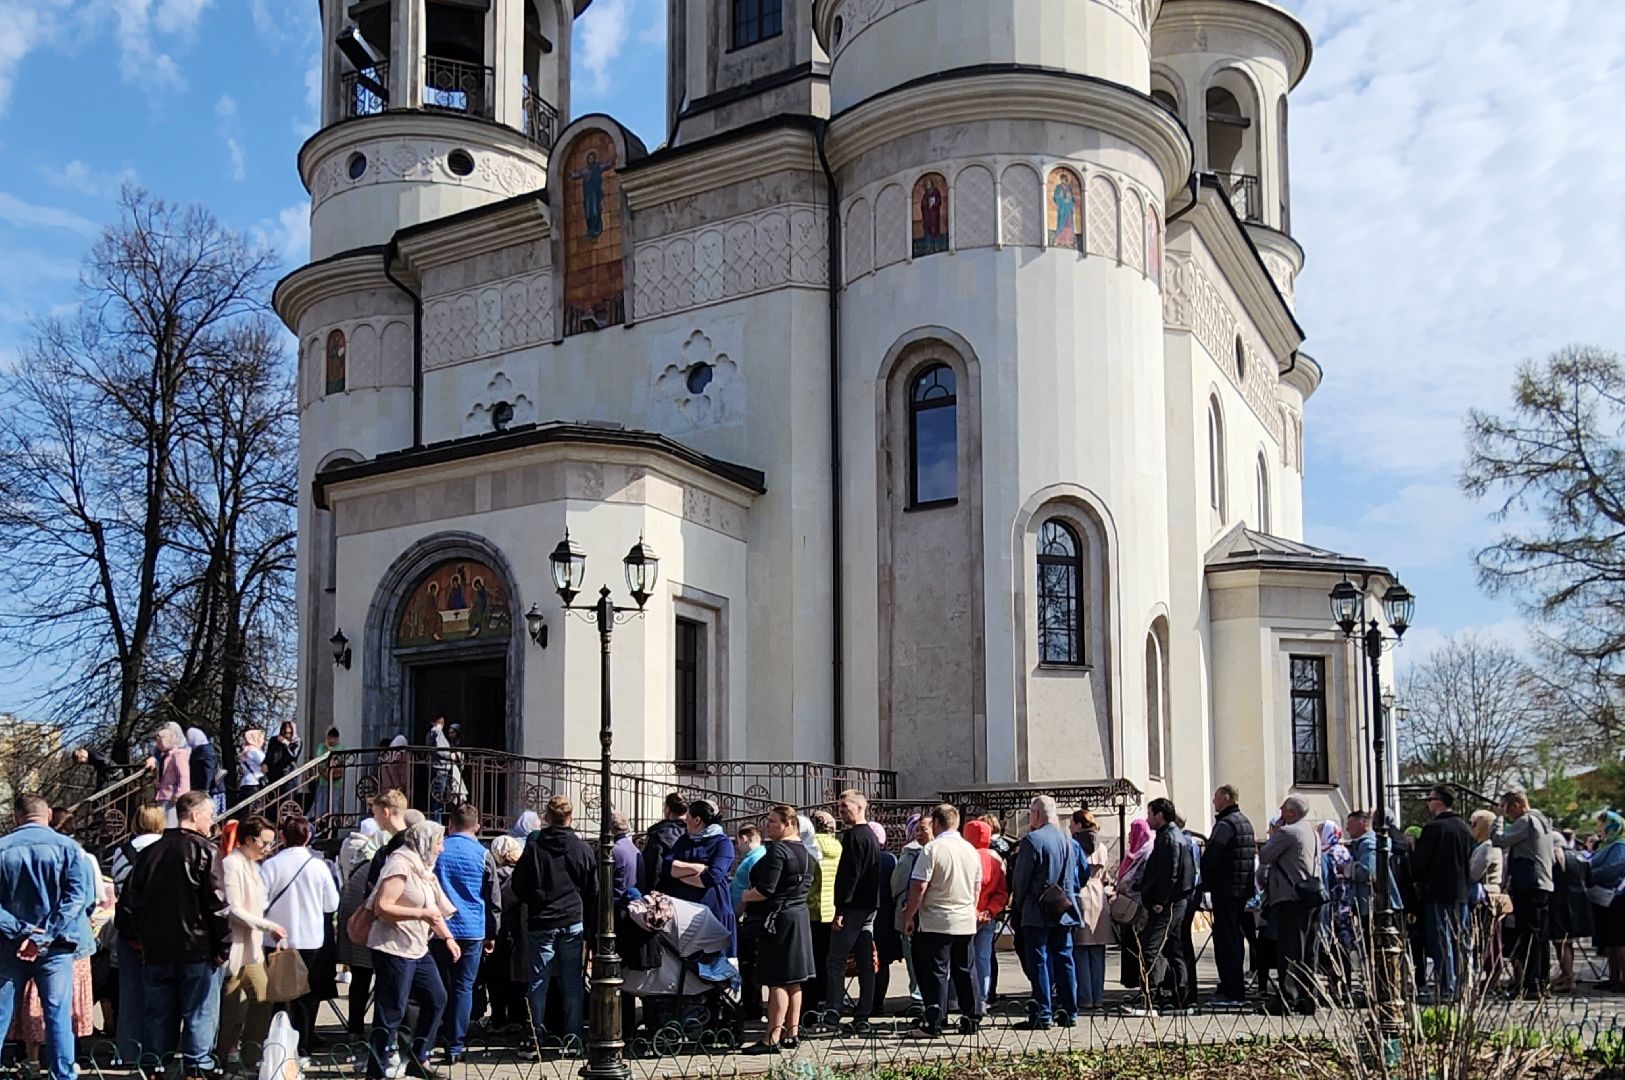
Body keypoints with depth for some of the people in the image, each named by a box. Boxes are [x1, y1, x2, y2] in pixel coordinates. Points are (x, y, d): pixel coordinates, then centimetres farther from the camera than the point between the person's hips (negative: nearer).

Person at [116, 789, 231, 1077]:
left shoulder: (150, 852, 10)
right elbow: (218, 904, -13)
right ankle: (198, 1067, -3)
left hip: (156, 952, 5)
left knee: (159, 1017, 13)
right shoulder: (204, 851, -8)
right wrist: (223, 946, -7)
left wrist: (135, 936, 23)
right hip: (197, 949, -5)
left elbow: (129, 900, 12)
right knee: (199, 1015, 0)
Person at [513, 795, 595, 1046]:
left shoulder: (534, 848, -5)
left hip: (541, 923, -1)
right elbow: (593, 892, 6)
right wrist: (590, 929, 14)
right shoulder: (582, 849, 0)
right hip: (574, 922, 1)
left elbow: (519, 886, 0)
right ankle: (573, 1034, 8)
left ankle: (536, 1034, 6)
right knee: (573, 982, 7)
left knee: (539, 981, 5)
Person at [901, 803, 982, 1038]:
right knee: (965, 971, 13)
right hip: (966, 922, 6)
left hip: (936, 922, -6)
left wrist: (909, 916, -6)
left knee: (936, 973, -2)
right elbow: (977, 887, 16)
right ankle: (971, 1021, 16)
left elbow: (919, 887, -14)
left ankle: (934, 1024, -1)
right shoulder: (971, 850, 8)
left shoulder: (932, 849, -11)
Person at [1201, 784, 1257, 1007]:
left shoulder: (1226, 824, -14)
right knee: (1235, 940, 15)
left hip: (1226, 890, -10)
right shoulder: (1245, 822, 16)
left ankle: (1231, 993, -7)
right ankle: (1237, 991, 20)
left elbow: (1210, 856, -17)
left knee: (1226, 940, -7)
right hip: (1243, 890, 10)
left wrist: (1204, 880, -2)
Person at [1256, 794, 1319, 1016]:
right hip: (1309, 899, 9)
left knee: (1288, 950, -10)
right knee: (1306, 951, 11)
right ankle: (1307, 999, 13)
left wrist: (1273, 835, 3)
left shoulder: (1287, 832, -12)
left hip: (1289, 898, -9)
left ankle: (1286, 999, -12)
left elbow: (1264, 856, -8)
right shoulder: (1313, 833, 17)